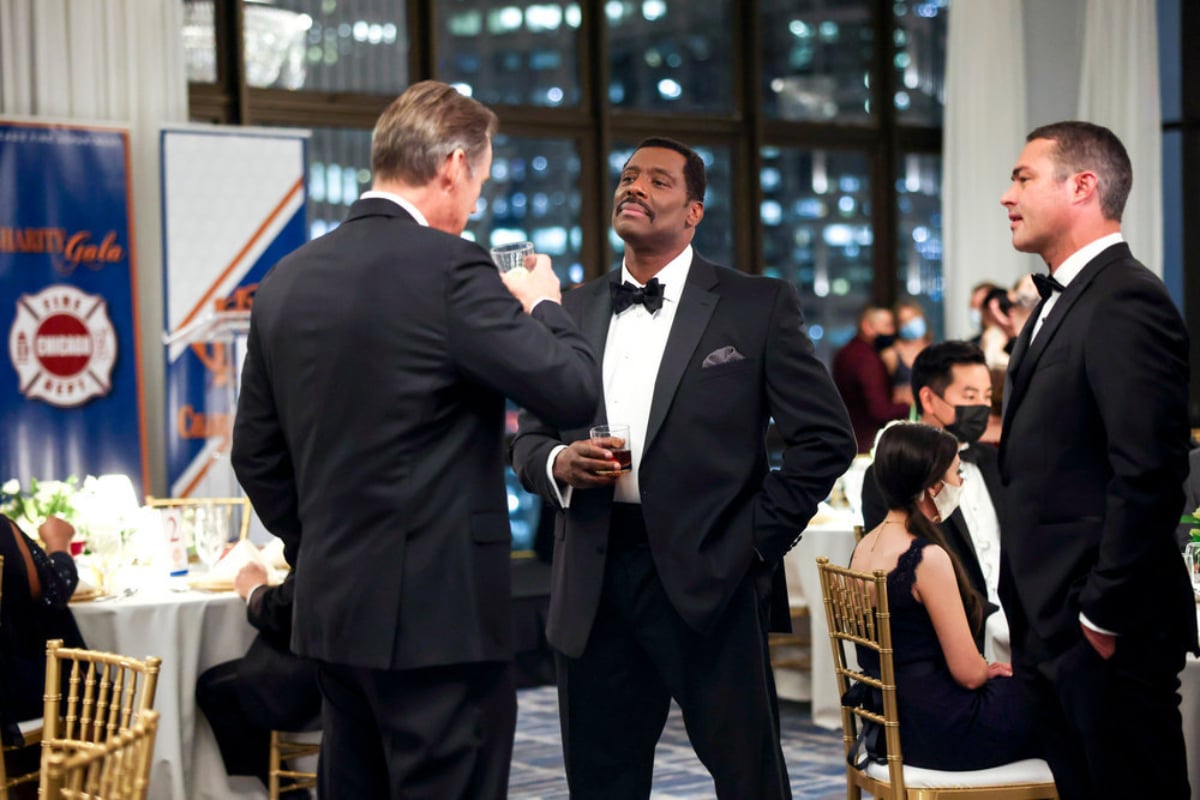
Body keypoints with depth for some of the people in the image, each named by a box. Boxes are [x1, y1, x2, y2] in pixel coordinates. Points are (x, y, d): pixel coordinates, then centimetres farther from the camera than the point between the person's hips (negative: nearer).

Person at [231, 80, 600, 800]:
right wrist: (545, 303, 4)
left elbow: (257, 454, 14)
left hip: (330, 608, 8)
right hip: (440, 612, -7)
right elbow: (572, 391, -14)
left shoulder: (285, 281, 8)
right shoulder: (449, 269, -14)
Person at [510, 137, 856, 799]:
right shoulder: (573, 311, 14)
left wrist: (759, 538, -6)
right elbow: (529, 437, 17)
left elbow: (826, 436, -1)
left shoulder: (758, 306, 1)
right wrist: (559, 464, -5)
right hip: (592, 588, 4)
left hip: (708, 581, -3)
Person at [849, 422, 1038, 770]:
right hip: (942, 732, -9)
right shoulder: (928, 558, -21)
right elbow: (968, 672, -18)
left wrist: (982, 668, 12)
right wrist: (988, 669, 4)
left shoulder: (864, 547, 5)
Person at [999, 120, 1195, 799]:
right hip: (1050, 627, 10)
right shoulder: (1061, 301, 16)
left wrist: (1104, 616, -19)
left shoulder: (1126, 302, -16)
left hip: (1106, 635, -10)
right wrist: (1032, 615, 16)